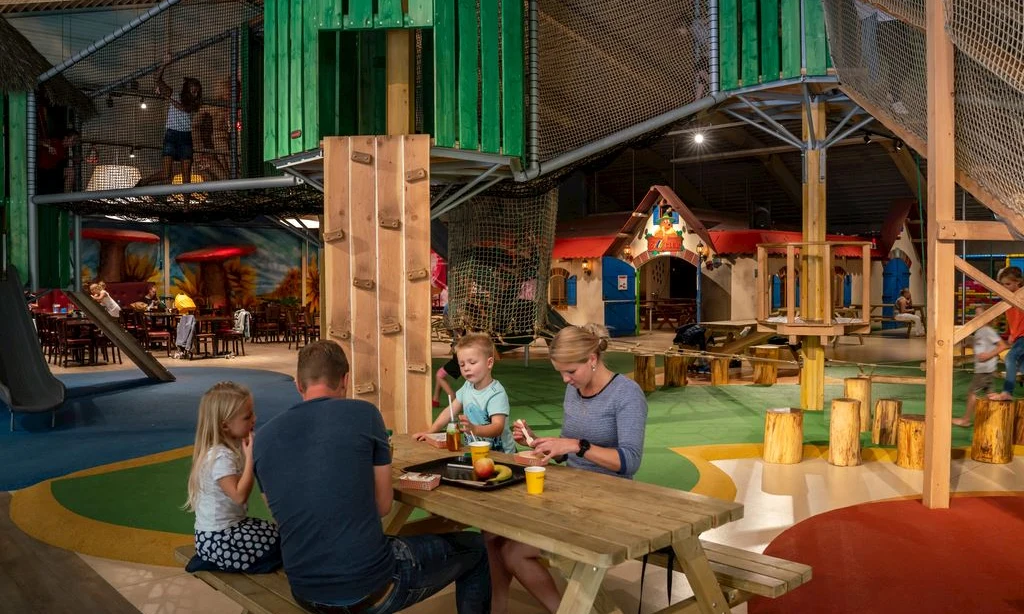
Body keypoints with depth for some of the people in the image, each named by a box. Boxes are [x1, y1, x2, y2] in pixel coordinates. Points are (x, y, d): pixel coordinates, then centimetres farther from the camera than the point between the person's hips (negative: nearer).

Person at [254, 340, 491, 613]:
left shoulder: (264, 437, 2)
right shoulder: (363, 414, -10)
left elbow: (288, 513, 14)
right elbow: (383, 504, -1)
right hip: (370, 588, -5)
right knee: (473, 549, 20)